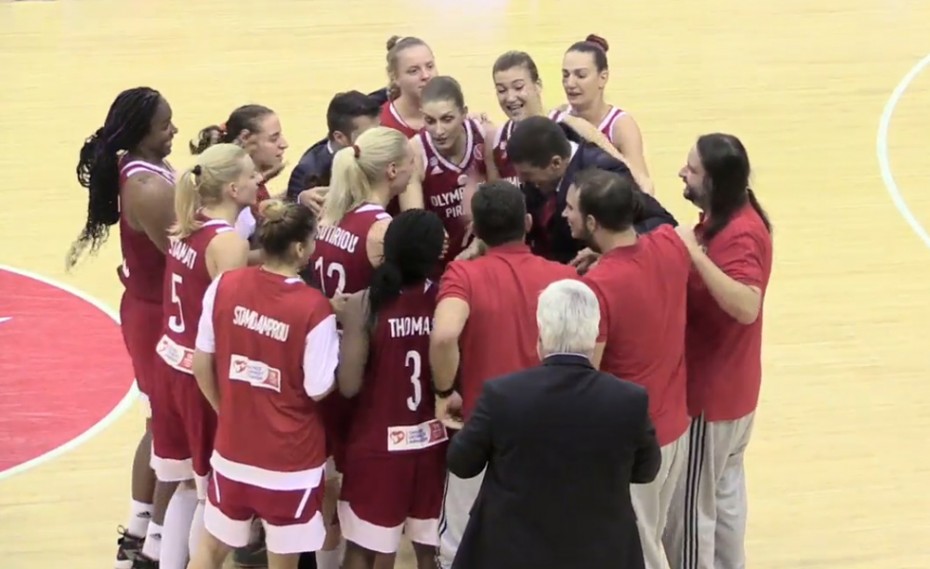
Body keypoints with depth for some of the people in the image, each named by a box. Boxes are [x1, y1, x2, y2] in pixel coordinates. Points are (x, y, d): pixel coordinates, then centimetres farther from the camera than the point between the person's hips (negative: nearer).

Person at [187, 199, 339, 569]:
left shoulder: (224, 286, -7)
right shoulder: (314, 308, -20)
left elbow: (201, 365, 1)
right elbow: (319, 390, -12)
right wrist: (341, 334, 1)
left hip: (232, 449, 4)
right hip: (290, 458, -4)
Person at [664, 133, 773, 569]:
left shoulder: (738, 234, -26)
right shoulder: (726, 218, 4)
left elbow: (746, 307, -39)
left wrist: (695, 254, -39)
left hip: (711, 390, -10)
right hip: (725, 385, 10)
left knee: (690, 503, 2)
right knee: (723, 492, 22)